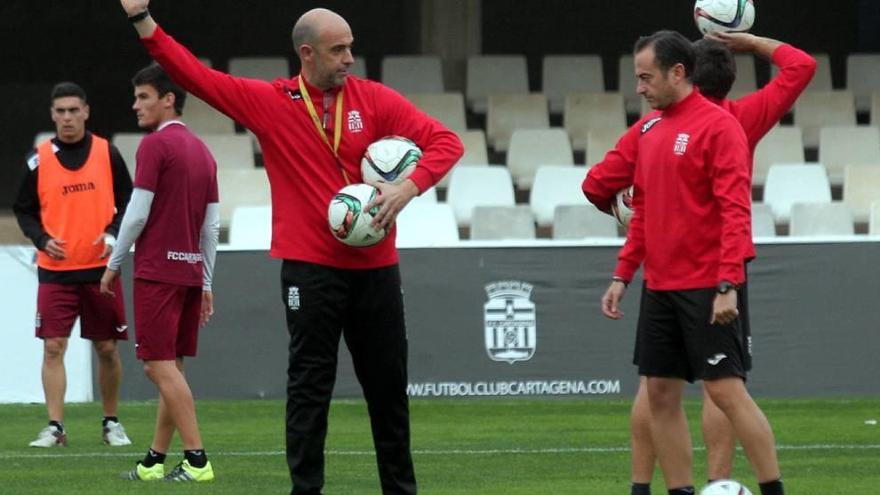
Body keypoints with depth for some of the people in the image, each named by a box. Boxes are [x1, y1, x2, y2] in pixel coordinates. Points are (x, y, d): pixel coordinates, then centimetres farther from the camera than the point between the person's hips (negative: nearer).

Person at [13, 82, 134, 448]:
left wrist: (114, 234, -11)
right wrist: (42, 240, -10)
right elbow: (24, 210, 7)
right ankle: (55, 427, -5)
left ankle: (111, 422, 20)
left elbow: (127, 201, 7)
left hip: (101, 267, 0)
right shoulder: (39, 159, 2)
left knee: (107, 348, 6)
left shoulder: (107, 153, 2)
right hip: (55, 270, 0)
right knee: (53, 347, -8)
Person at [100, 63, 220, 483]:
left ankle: (196, 460, -14)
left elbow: (137, 213, -13)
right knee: (170, 367, 11)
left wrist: (113, 265, -2)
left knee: (161, 366, -7)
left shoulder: (155, 145, -10)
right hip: (191, 271, 8)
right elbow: (212, 225, 14)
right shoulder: (202, 151, 14)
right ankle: (154, 460, 14)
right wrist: (206, 283, 18)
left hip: (158, 270, -8)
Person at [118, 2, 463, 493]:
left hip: (375, 267, 2)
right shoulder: (269, 102, 0)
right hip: (310, 269, -2)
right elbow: (197, 76, -2)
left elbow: (445, 141, -1)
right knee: (310, 386, 0)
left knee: (388, 383, 9)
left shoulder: (374, 99, 1)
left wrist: (408, 187, -18)